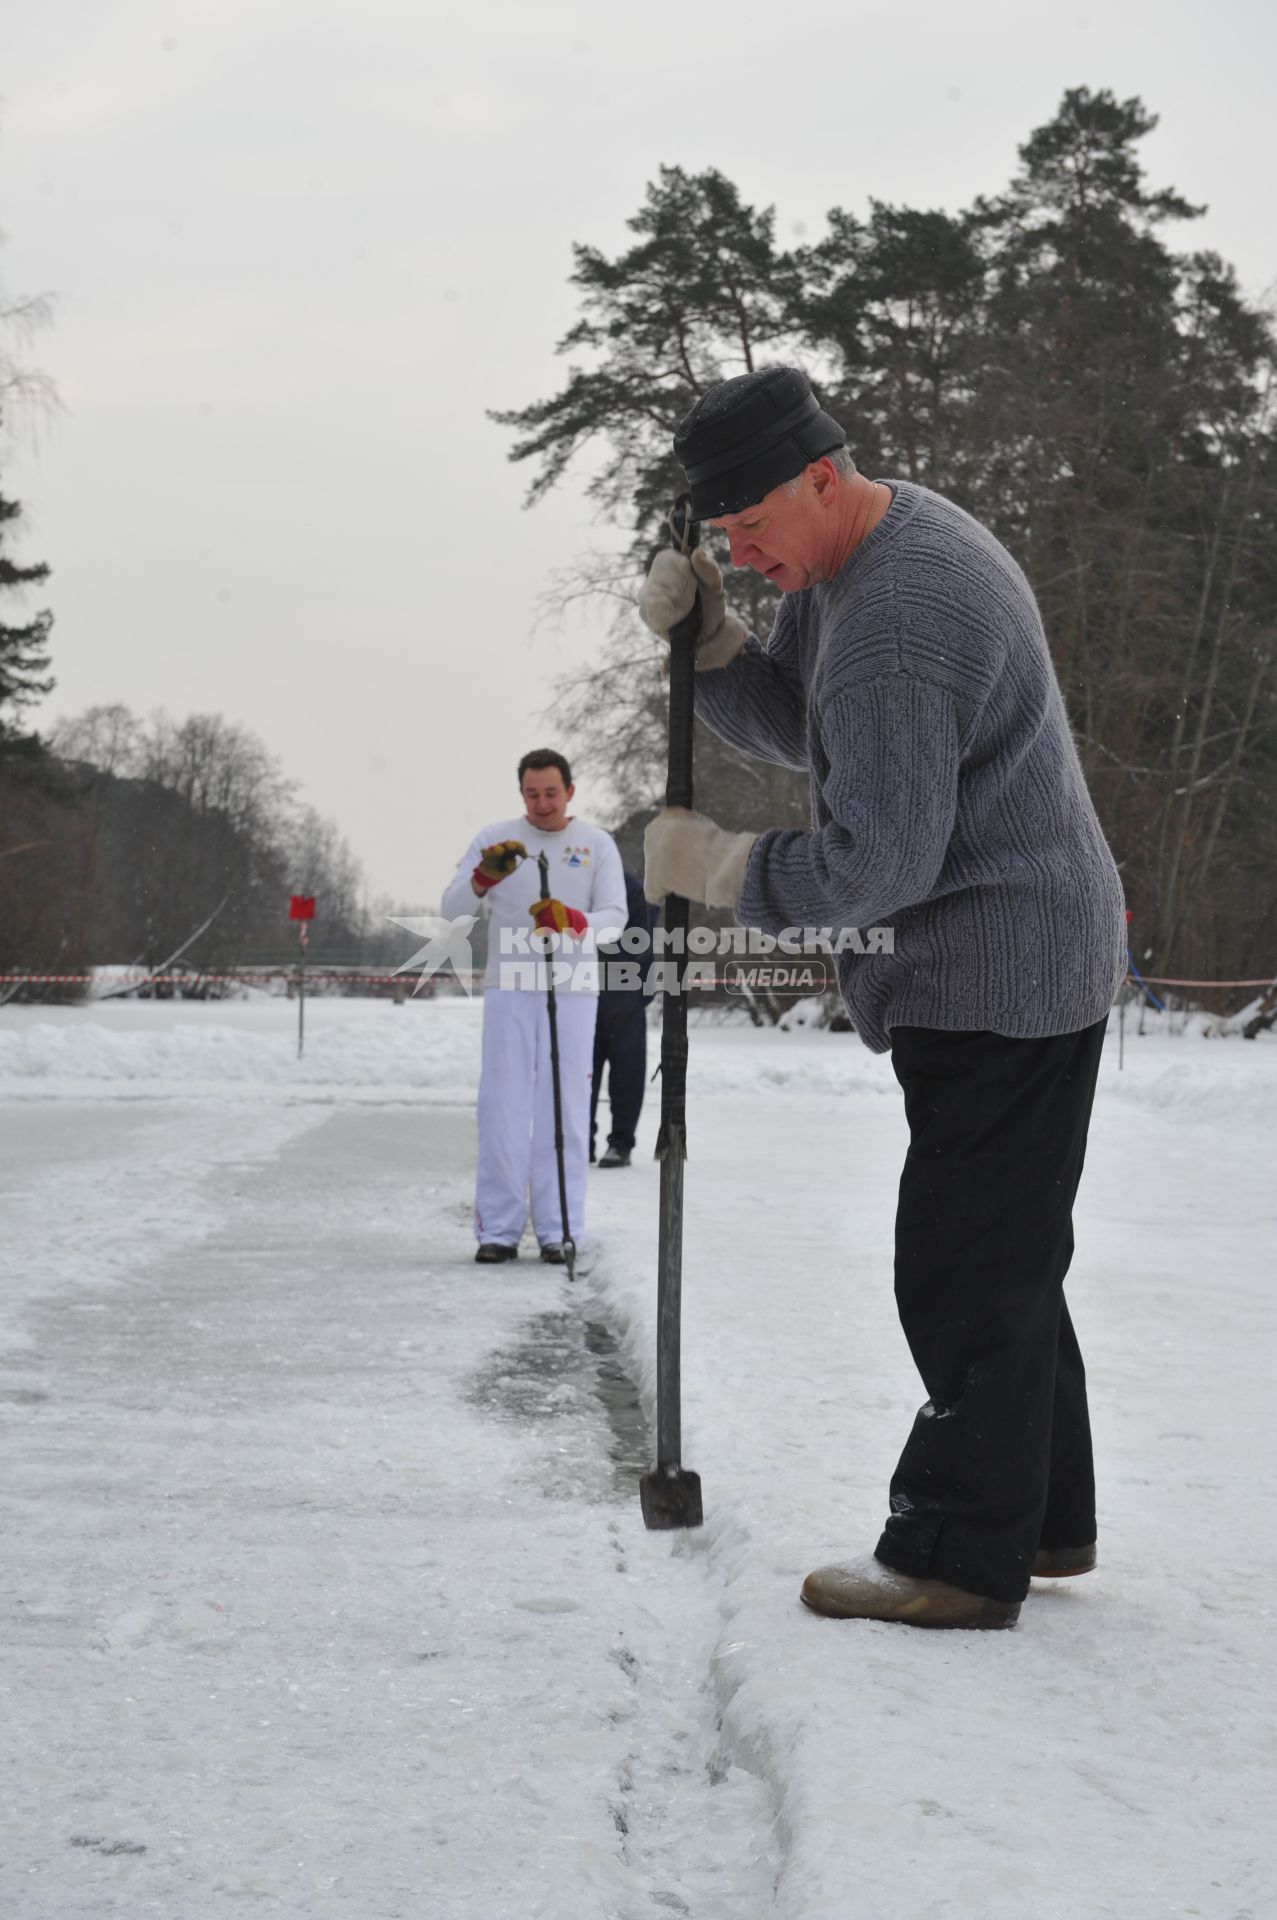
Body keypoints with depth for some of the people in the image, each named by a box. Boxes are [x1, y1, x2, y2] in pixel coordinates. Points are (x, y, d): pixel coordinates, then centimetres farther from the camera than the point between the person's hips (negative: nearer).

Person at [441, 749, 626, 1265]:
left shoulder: (597, 844, 5)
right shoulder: (494, 839, 4)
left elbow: (615, 917, -4)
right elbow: (450, 909, -4)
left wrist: (572, 922, -25)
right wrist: (484, 876, -25)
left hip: (573, 994, 0)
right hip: (509, 990, 0)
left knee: (565, 1111, 0)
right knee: (502, 1108, -2)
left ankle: (560, 1232, 6)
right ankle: (498, 1231, 3)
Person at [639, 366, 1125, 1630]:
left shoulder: (894, 626, -25)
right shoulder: (883, 536, 10)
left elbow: (875, 863, -27)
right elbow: (795, 724, 18)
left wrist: (717, 867, -13)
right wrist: (704, 637, 0)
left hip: (996, 983, -11)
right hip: (1026, 967, 11)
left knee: (966, 1268, -5)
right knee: (1006, 1255, 18)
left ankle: (959, 1560, 3)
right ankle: (1044, 1518, 29)